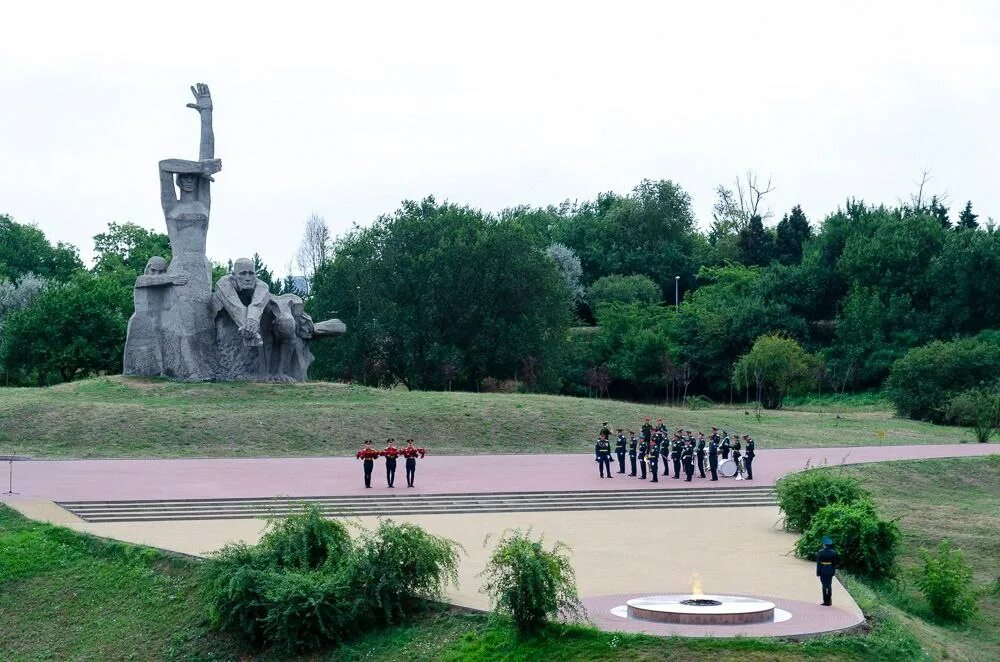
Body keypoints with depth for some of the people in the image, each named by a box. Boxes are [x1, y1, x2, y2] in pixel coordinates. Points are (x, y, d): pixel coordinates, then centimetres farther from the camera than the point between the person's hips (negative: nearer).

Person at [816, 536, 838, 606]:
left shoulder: (820, 552, -10)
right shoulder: (833, 552, -3)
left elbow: (818, 563, -8)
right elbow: (834, 563, 2)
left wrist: (818, 572, -2)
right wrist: (834, 571, 12)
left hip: (823, 571, -3)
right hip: (830, 571, 3)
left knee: (824, 586, 1)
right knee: (829, 586, 11)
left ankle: (826, 601, 1)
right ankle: (829, 601, 14)